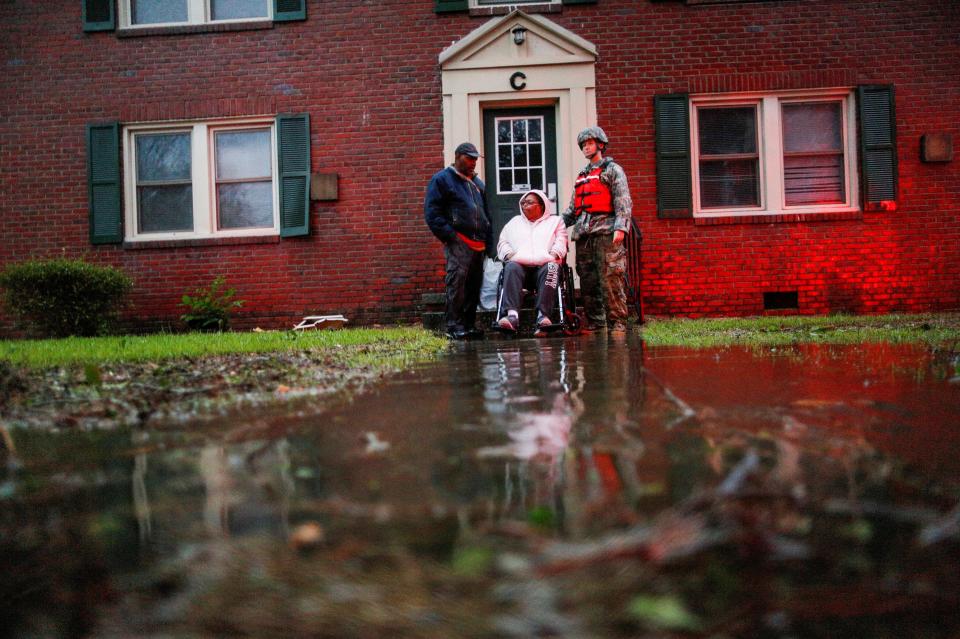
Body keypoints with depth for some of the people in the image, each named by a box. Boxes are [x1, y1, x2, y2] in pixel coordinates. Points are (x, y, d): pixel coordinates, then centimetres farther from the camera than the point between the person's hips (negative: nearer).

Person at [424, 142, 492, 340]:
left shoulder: (477, 183, 25)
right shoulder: (442, 179, 1)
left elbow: (486, 212, 30)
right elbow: (432, 212, -7)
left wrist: (488, 237, 16)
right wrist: (449, 236, -14)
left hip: (478, 244, 7)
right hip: (458, 242, -7)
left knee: (474, 285, 8)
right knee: (457, 283, -13)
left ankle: (469, 325, 15)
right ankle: (454, 327, -9)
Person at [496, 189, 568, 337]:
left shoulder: (555, 221, 27)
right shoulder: (514, 222, 34)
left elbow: (561, 242, 12)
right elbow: (502, 242, 23)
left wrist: (554, 254, -9)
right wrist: (509, 254, 1)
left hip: (544, 264, -1)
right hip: (520, 263, 1)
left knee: (551, 268, -37)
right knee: (511, 268, -35)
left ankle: (543, 316, -47)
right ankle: (511, 314, -50)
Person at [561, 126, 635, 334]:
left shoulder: (612, 170, 8)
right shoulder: (582, 176, 27)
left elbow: (623, 201, -4)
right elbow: (573, 209, 27)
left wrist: (620, 227, -17)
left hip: (606, 231, -6)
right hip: (583, 233, 7)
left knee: (610, 280, -12)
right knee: (587, 282, 4)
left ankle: (617, 323, -10)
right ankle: (594, 323, 9)